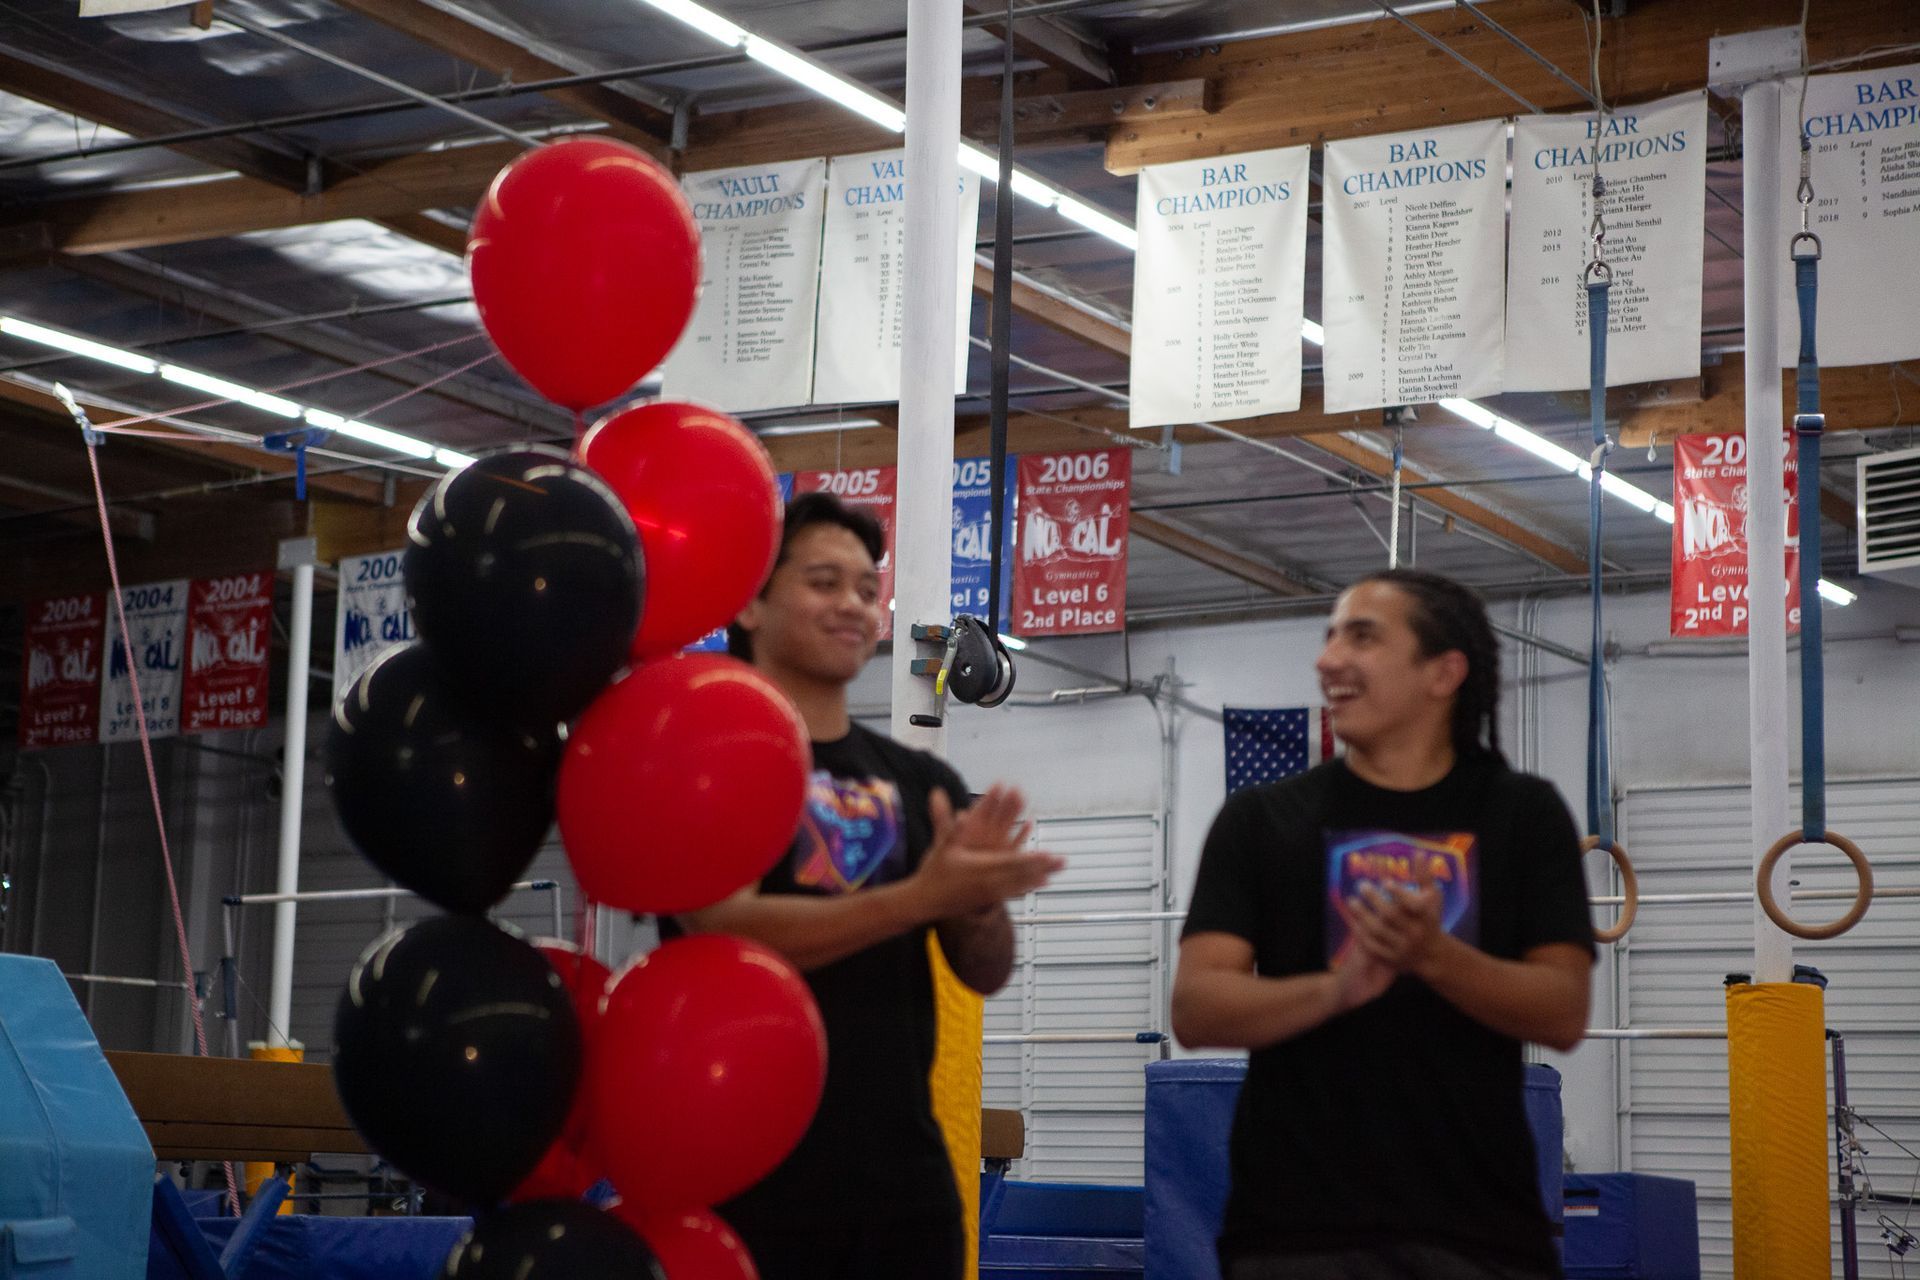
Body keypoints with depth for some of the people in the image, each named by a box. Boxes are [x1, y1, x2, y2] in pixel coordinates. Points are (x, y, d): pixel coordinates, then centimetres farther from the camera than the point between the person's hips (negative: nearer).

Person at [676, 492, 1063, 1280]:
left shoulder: (920, 782, 11)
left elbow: (987, 973, 7)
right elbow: (727, 930, -18)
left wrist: (978, 899, -15)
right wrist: (925, 894, -25)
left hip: (902, 1180, 5)